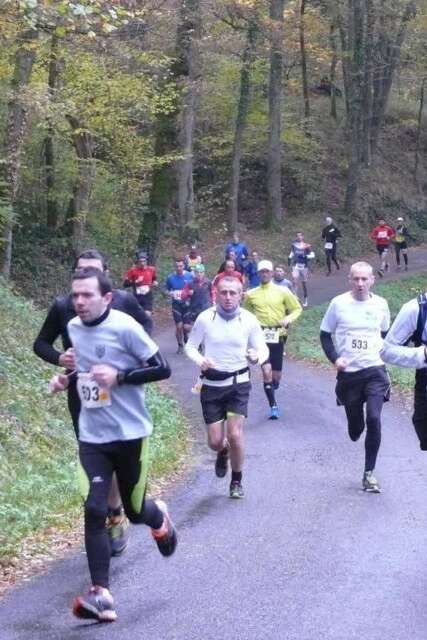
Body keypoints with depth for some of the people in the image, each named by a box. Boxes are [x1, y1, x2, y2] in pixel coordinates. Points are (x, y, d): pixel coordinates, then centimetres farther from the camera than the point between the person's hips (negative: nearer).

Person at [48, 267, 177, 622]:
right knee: (94, 511, -10)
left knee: (134, 510, 10)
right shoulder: (73, 327, 3)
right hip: (92, 436, 4)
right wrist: (66, 379, 2)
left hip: (130, 433, -4)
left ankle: (159, 517, 48)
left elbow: (162, 369, -13)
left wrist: (119, 376, -25)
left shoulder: (124, 326, -16)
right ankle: (101, 596, -10)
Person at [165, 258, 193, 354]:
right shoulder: (170, 277, -1)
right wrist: (170, 293, -11)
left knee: (187, 327, -7)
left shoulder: (189, 276, -3)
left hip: (187, 304, -1)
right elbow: (166, 290, 11)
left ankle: (185, 335, 29)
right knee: (179, 326, -4)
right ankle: (180, 346, 17)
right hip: (176, 304, 1)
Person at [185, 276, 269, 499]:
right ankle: (223, 453, 41)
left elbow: (263, 348, 1)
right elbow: (190, 346, 0)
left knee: (235, 435, -12)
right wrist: (200, 360, -22)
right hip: (212, 384, 0)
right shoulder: (205, 318, -9)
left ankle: (237, 481, 12)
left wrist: (257, 356, -23)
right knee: (215, 442, 1)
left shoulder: (249, 320, -7)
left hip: (238, 383, 0)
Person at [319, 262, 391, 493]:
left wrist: (384, 355, 8)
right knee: (355, 426, 7)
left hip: (375, 371, 0)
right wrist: (334, 358, -9)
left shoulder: (380, 304, 1)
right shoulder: (338, 303, -5)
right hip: (348, 373, 0)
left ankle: (369, 473, -6)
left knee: (374, 419, -17)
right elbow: (325, 334, 4)